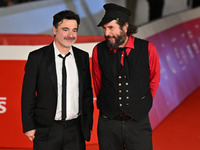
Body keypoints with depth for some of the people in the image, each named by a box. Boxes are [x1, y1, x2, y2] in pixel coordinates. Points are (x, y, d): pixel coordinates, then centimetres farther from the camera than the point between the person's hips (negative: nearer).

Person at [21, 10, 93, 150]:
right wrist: (29, 127, -5)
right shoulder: (37, 57, -4)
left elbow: (87, 93, 11)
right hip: (46, 131, -3)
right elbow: (28, 95, -2)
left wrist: (88, 124, 9)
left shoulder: (83, 57, 6)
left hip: (76, 129, 3)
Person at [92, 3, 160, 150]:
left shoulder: (147, 48, -4)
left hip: (138, 123, -1)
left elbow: (154, 79, 9)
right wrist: (107, 106, 11)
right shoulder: (99, 51, -1)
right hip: (108, 124, 1)